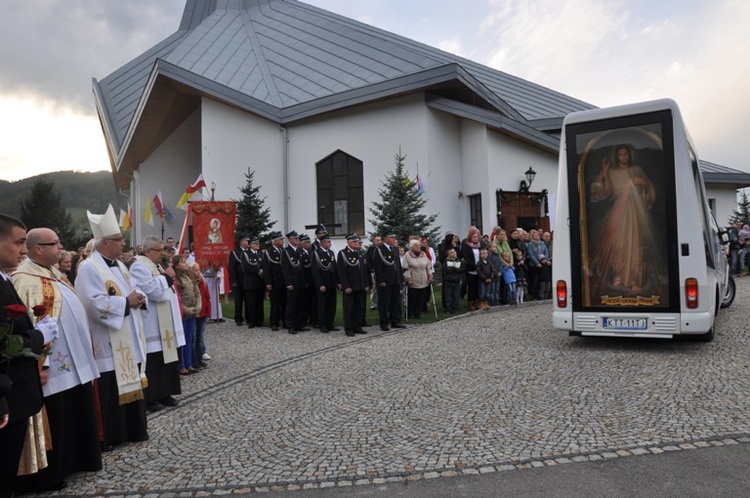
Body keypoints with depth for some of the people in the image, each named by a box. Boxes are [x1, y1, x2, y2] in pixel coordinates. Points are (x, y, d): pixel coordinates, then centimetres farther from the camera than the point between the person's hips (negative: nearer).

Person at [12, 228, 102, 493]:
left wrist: (88, 343, 20)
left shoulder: (53, 272, 13)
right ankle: (48, 475, 17)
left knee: (76, 413, 17)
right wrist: (39, 364, -24)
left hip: (73, 359, 9)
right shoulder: (26, 279, -17)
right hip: (53, 364, -9)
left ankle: (76, 459, 32)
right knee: (55, 418, 2)